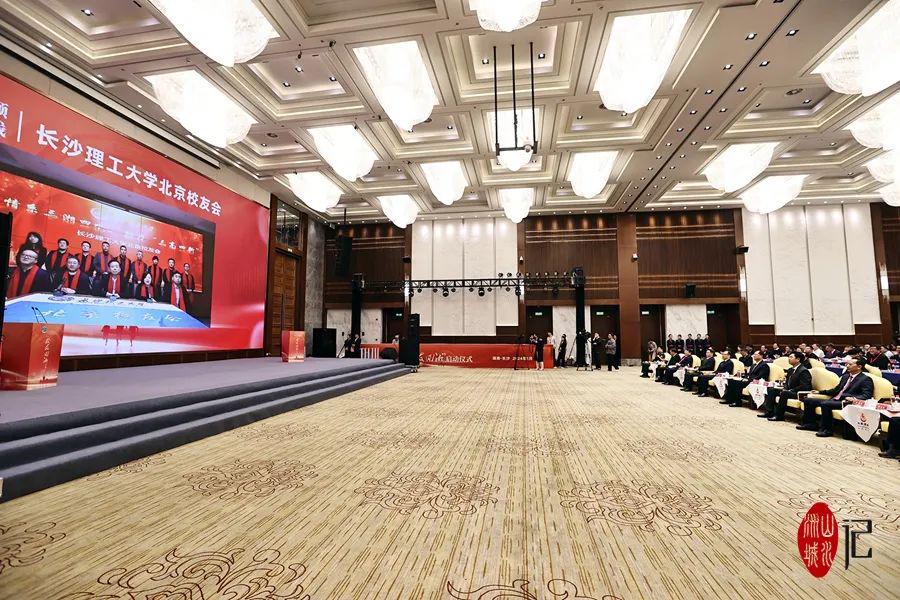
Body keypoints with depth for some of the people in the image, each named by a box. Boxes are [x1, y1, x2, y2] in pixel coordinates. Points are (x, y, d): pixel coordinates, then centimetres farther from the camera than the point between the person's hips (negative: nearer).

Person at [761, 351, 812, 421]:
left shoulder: (804, 371, -15)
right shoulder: (790, 370, 14)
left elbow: (804, 387, -23)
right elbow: (787, 383, 20)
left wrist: (790, 390, -22)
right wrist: (785, 389, -1)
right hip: (789, 391, 10)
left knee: (784, 393, -34)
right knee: (771, 390, 0)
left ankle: (779, 416, -24)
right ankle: (769, 412, -6)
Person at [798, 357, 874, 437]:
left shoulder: (866, 379, -2)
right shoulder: (845, 376, 22)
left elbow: (866, 395, -14)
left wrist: (854, 398, -32)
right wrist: (820, 392, 22)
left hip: (846, 402, -9)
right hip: (834, 399, 9)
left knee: (825, 404, -35)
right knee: (808, 400, -1)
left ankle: (827, 430, -23)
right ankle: (810, 424, 6)